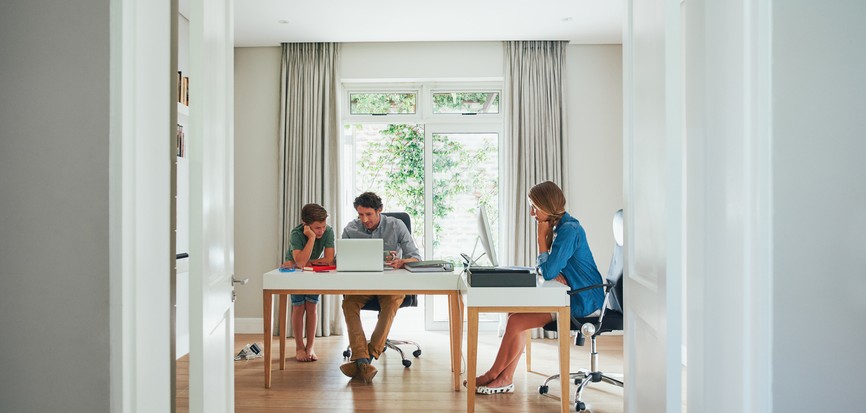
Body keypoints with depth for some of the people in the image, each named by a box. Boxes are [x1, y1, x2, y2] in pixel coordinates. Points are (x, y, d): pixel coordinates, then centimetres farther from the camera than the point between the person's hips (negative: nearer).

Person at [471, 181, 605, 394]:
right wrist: (557, 274, -9)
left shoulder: (569, 230, -19)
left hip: (582, 301, -10)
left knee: (516, 321, -13)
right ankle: (505, 378, -2)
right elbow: (550, 268, 15)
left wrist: (541, 237, -12)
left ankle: (493, 375, 5)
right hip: (572, 296, 10)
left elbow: (548, 272, -22)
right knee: (516, 312, -1)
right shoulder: (560, 227, 12)